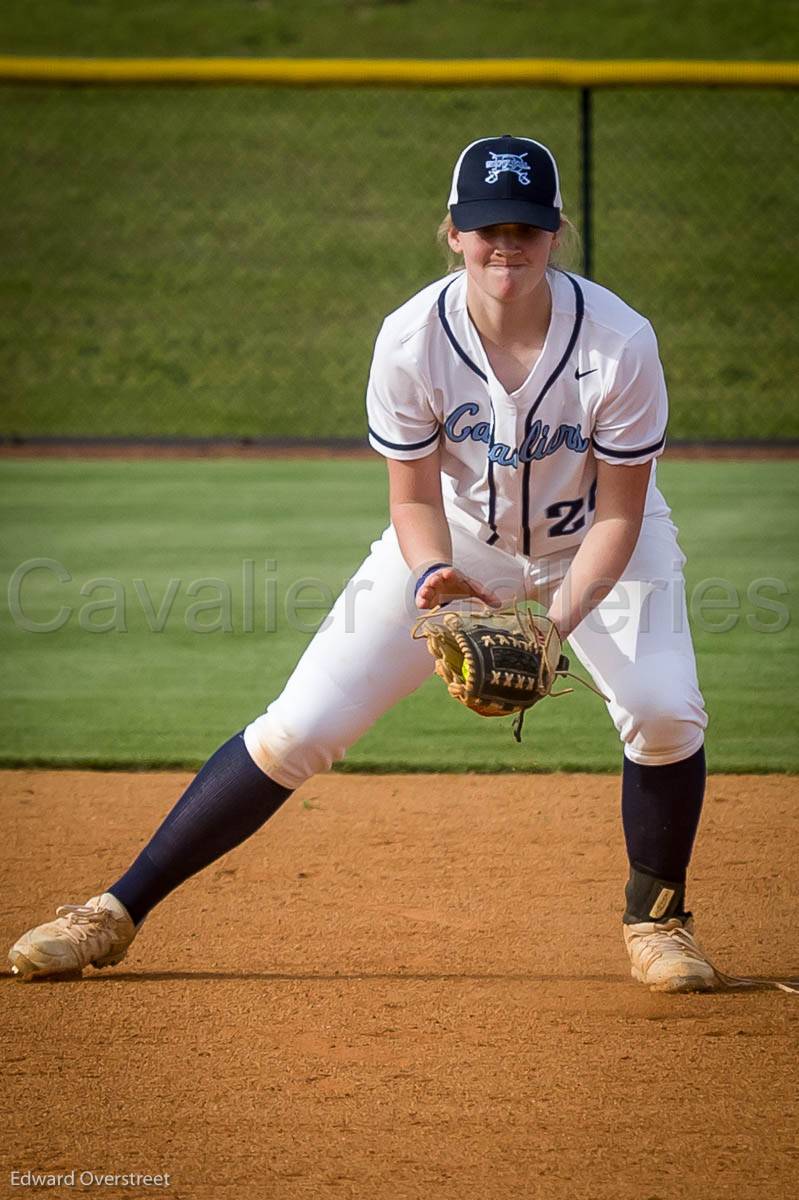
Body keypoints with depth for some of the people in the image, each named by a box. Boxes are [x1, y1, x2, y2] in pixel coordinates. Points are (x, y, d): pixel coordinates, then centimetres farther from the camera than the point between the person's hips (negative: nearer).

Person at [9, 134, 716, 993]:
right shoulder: (412, 340, -26)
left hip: (596, 543, 0)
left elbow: (619, 512, -20)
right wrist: (433, 578, -37)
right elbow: (415, 501, -16)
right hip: (457, 541, 0)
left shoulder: (619, 342, -29)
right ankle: (117, 913, 2)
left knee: (664, 710, -25)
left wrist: (562, 617, -35)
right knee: (297, 729, -8)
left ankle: (655, 920, 3)